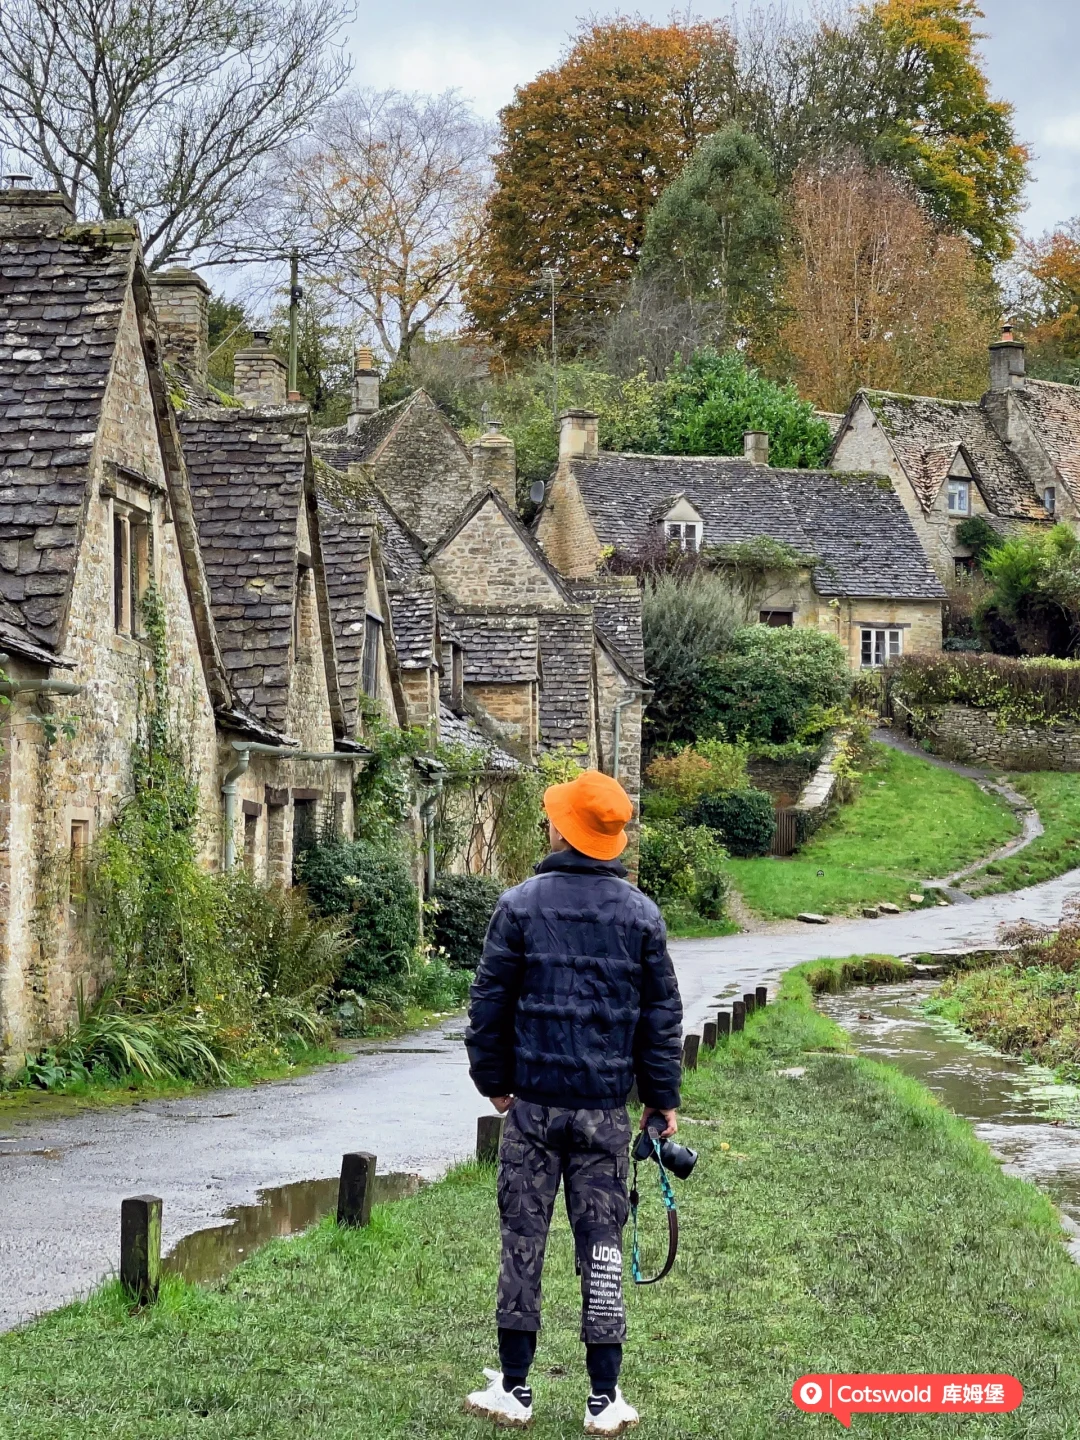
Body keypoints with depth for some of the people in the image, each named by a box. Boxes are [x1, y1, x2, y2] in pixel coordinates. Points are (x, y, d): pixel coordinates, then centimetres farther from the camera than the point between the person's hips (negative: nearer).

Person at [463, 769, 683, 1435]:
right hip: (606, 1106, 1)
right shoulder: (641, 913, 2)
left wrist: (493, 1079, 13)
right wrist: (664, 1098, 13)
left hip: (534, 1104, -1)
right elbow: (663, 1014, 5)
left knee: (523, 1242, 6)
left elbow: (490, 1001, 0)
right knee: (602, 1244, 4)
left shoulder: (521, 905, -3)